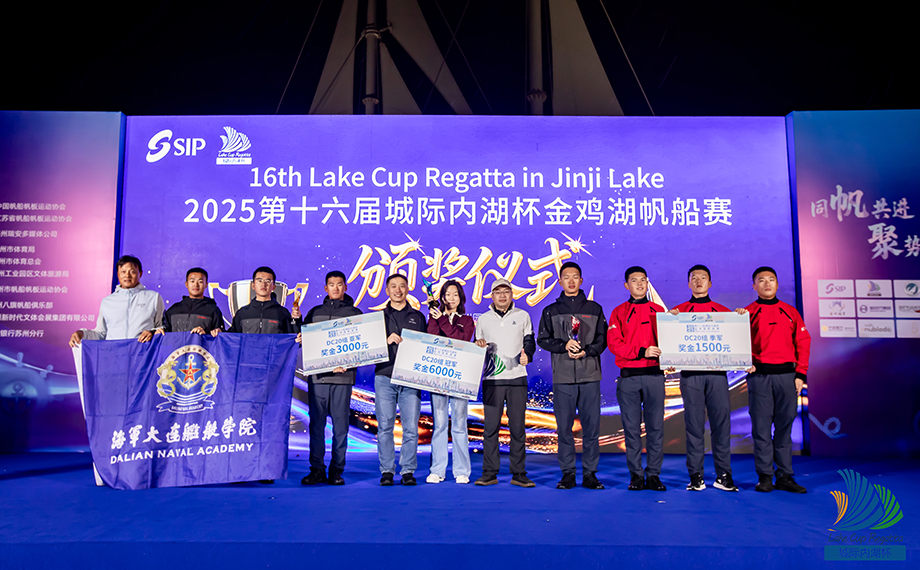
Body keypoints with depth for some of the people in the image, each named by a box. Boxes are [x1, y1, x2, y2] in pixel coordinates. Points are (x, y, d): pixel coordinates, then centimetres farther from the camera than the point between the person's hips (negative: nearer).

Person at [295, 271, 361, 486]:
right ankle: (317, 469, 11)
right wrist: (297, 321, -1)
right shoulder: (315, 312, 16)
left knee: (340, 424, 1)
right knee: (316, 423, 3)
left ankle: (337, 470, 9)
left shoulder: (355, 313, 9)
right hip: (317, 374, 2)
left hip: (342, 376, -2)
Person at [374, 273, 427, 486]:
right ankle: (387, 471, 9)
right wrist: (386, 340, -10)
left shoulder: (418, 317, 15)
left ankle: (408, 471, 6)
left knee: (411, 427, -3)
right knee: (385, 426, 0)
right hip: (384, 376, 0)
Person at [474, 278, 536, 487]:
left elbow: (529, 341, 12)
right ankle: (489, 473, 6)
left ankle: (518, 473, 8)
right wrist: (478, 346, -4)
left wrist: (527, 354, -8)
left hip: (517, 377, 0)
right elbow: (475, 348, 18)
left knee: (518, 427, 1)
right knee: (490, 426, -2)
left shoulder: (522, 316, 12)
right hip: (492, 378, 0)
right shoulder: (483, 319, 13)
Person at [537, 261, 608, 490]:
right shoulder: (551, 311, 12)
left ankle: (590, 473, 9)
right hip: (563, 377, 0)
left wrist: (586, 351, -9)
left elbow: (603, 339, 8)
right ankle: (568, 473, 11)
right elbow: (542, 340, 6)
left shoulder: (594, 309, 12)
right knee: (564, 427, 2)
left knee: (591, 426, 0)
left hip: (590, 376, 0)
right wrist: (564, 346, -10)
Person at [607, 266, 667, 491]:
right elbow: (614, 343, -3)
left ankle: (654, 474, 10)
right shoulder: (619, 313, 8)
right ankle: (636, 475, 10)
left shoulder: (658, 311, 13)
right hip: (629, 377, -1)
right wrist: (642, 352, -15)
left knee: (655, 426, 2)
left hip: (654, 375, 1)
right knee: (631, 428, 2)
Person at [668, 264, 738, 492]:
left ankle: (724, 475, 5)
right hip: (690, 374, -1)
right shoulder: (678, 311, 12)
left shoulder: (723, 311, 14)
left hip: (717, 373, 1)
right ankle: (695, 475, 5)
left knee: (721, 421, -2)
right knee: (694, 423, -1)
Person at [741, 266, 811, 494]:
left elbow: (803, 343, 9)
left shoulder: (790, 312, 12)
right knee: (761, 426, -1)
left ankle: (785, 476, 11)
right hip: (759, 375, -2)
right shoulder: (747, 313, 7)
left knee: (784, 426, 4)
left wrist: (800, 374, 1)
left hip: (786, 375, 2)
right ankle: (764, 477, 6)